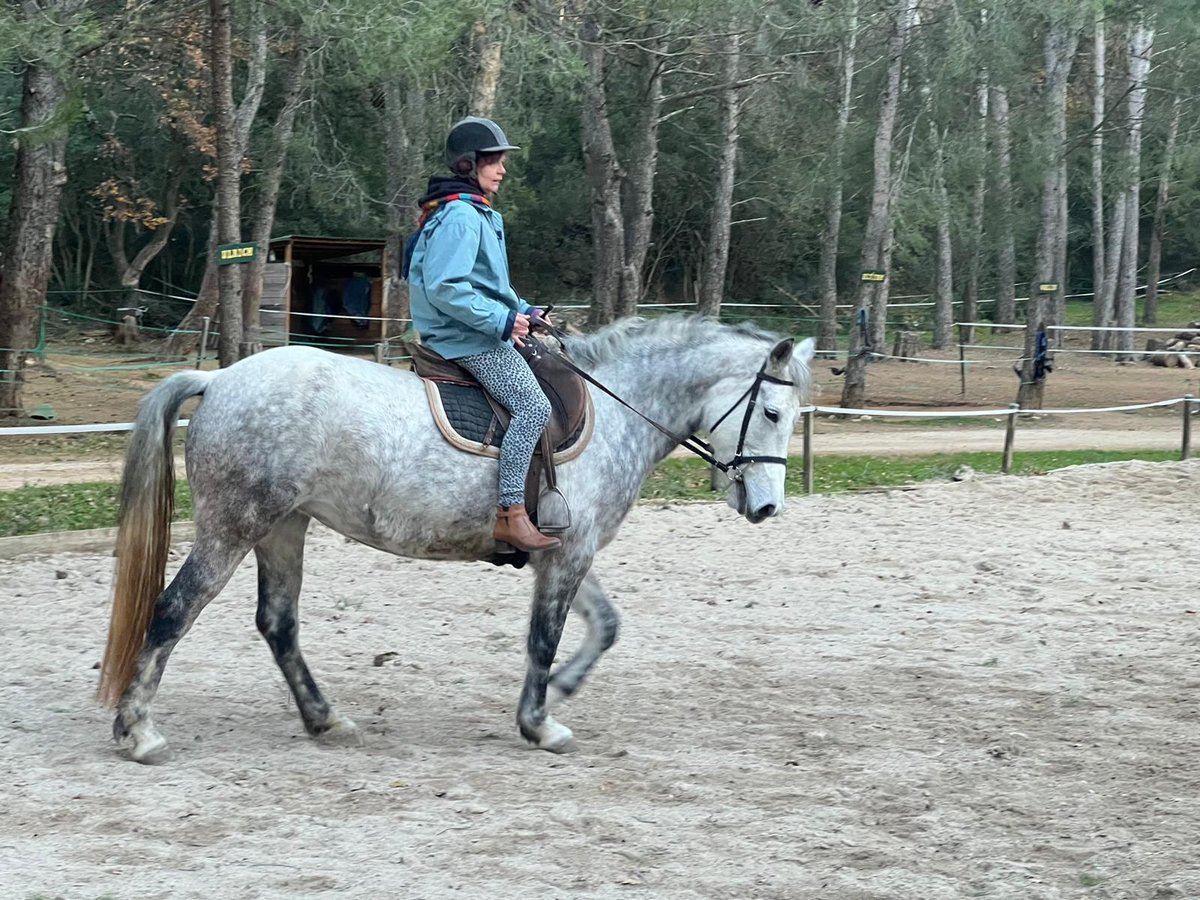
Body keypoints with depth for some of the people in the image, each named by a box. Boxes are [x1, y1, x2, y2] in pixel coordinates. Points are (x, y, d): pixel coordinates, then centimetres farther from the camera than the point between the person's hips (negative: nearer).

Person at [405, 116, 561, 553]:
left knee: (551, 377, 17)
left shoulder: (480, 214, 18)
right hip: (471, 338, -11)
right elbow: (444, 288, -25)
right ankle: (512, 515, -23)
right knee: (533, 406, -22)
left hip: (482, 333, 11)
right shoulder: (459, 216, -16)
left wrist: (523, 311, 14)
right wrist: (503, 320, -23)